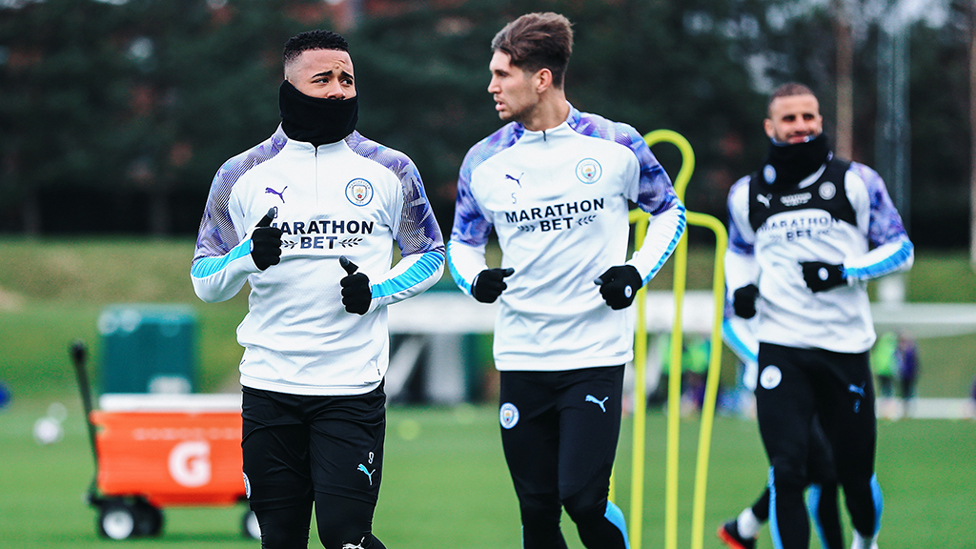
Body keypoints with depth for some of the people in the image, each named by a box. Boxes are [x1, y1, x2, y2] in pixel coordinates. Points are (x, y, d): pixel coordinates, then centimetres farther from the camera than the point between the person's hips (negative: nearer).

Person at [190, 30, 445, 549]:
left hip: (353, 386, -2)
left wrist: (377, 290, -6)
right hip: (269, 385, 2)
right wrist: (250, 255, -13)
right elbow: (204, 280, 9)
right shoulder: (242, 175, 5)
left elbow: (429, 255, 14)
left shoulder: (389, 171, 4)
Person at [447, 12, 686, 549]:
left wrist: (638, 271, -3)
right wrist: (476, 279, -7)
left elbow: (668, 211, 13)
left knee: (582, 499, -13)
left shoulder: (616, 146, -2)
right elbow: (462, 241, 15)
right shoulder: (484, 161, 2)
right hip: (521, 358, 3)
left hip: (596, 355, -3)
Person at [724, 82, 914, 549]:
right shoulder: (748, 194, 8)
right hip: (781, 348, 0)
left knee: (855, 471, 9)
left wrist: (843, 272, -12)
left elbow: (901, 249, 3)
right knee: (786, 471, -13)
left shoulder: (856, 182, 0)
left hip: (845, 347, 0)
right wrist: (740, 288, 4)